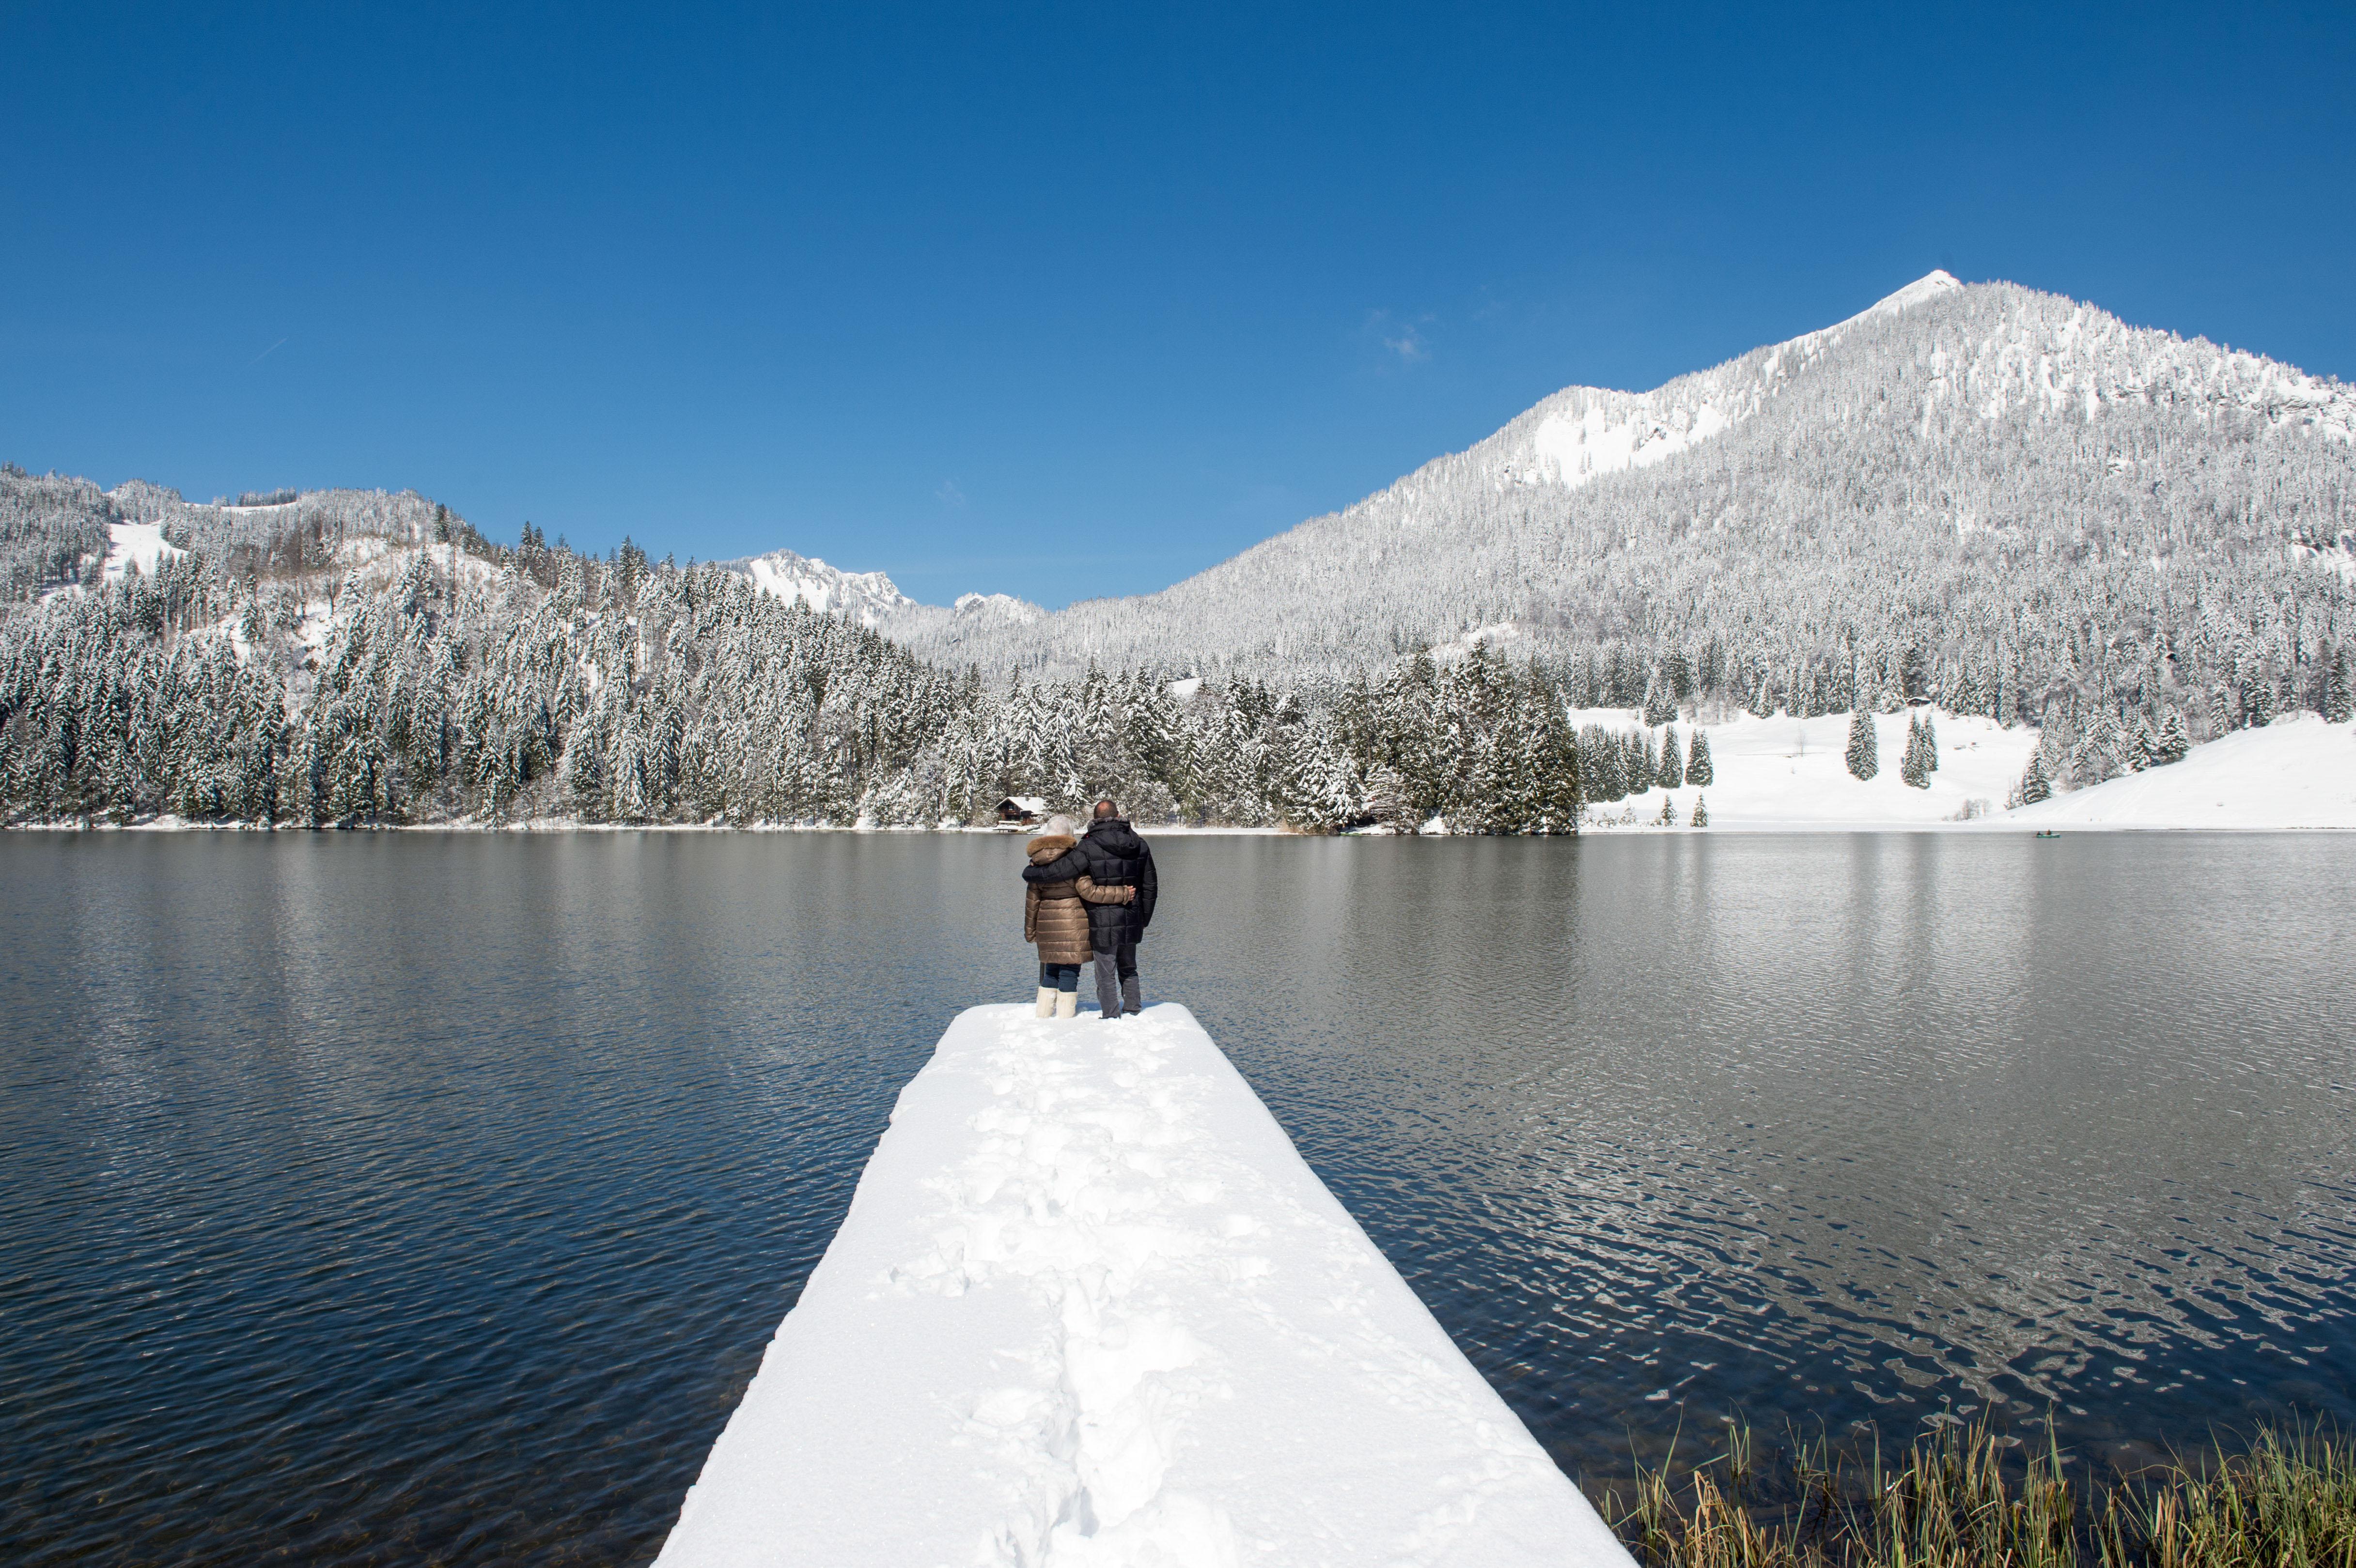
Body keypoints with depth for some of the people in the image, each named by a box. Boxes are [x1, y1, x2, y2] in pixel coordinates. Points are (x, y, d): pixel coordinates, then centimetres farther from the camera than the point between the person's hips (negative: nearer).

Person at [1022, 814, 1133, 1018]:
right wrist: (1122, 894, -12)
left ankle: (1042, 1018, 20)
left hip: (1048, 927, 5)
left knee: (1051, 972, 17)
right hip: (1074, 924, -5)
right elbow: (1088, 891, -18)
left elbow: (1032, 901, 10)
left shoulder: (1038, 864, 6)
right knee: (1070, 972, 1)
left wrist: (1030, 931, 19)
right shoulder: (1074, 859, -11)